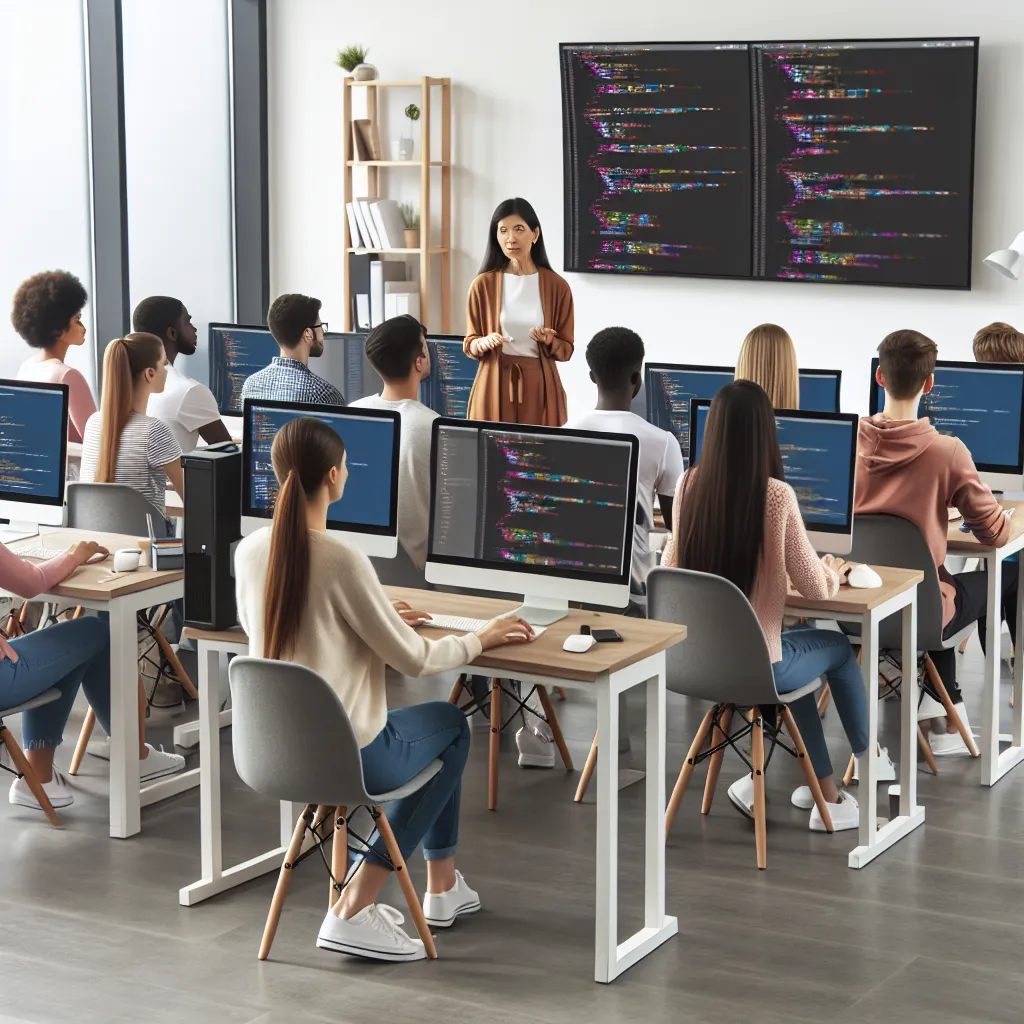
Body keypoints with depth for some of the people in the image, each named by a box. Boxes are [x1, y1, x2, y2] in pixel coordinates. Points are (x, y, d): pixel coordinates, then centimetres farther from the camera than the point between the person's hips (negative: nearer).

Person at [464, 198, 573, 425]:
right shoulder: (483, 284, 2)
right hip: (494, 384, 0)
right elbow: (469, 344, 7)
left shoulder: (556, 285, 1)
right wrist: (484, 343, -14)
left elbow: (565, 349, 5)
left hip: (539, 386, 0)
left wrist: (548, 341, -15)